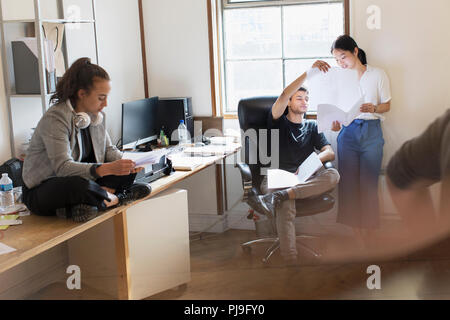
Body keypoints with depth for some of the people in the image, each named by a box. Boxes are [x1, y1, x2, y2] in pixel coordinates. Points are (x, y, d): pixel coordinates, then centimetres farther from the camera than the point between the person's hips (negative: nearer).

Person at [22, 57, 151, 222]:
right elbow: (62, 167, -32)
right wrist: (107, 169, -44)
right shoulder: (54, 119, -23)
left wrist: (126, 162, -13)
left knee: (128, 173, -7)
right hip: (42, 190, -8)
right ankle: (114, 198, -13)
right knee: (80, 185, -40)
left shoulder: (98, 115, 2)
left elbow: (108, 149, 11)